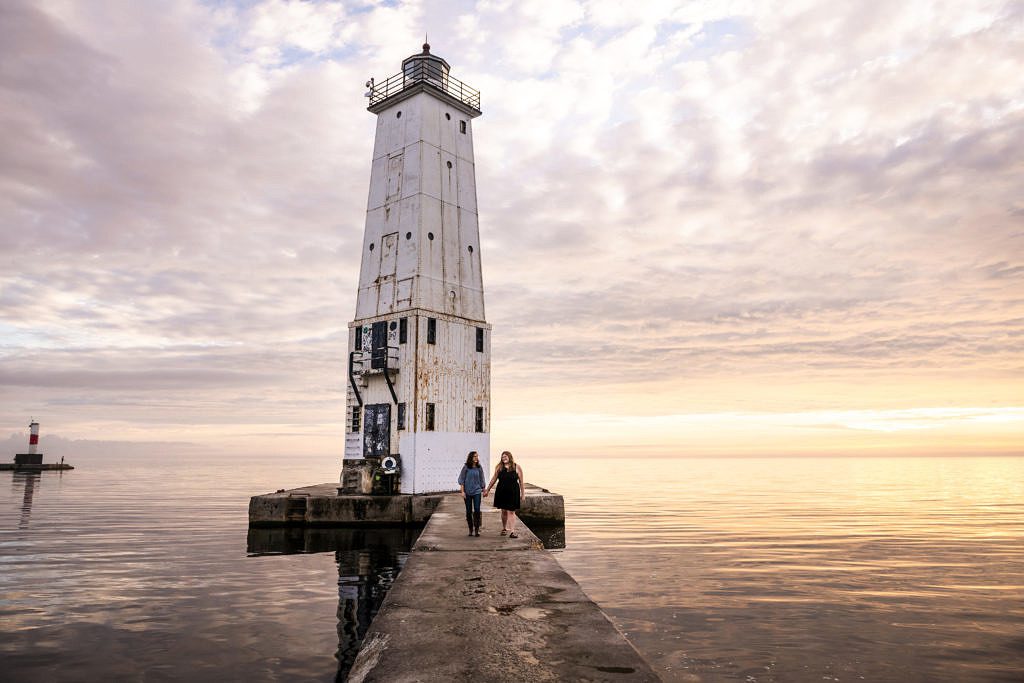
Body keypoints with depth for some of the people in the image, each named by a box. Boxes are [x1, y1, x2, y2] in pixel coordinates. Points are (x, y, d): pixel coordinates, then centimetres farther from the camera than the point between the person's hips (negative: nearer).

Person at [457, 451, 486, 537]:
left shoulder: (479, 468, 3)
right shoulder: (466, 467, -3)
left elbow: (481, 480, 11)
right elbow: (461, 480, -2)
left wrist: (484, 490, 13)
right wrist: (462, 491, -7)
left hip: (477, 491, 1)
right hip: (467, 492, -1)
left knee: (477, 510, -8)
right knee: (469, 511, 5)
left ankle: (477, 529, 3)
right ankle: (471, 529, 18)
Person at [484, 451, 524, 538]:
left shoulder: (517, 468, -2)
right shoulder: (499, 467, 4)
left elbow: (521, 482, 1)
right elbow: (494, 479, 13)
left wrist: (523, 494, 0)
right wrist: (487, 490, 15)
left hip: (513, 493, -2)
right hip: (501, 493, 2)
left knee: (511, 512, -3)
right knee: (504, 511, 10)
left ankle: (512, 531, -6)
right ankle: (504, 528, 28)